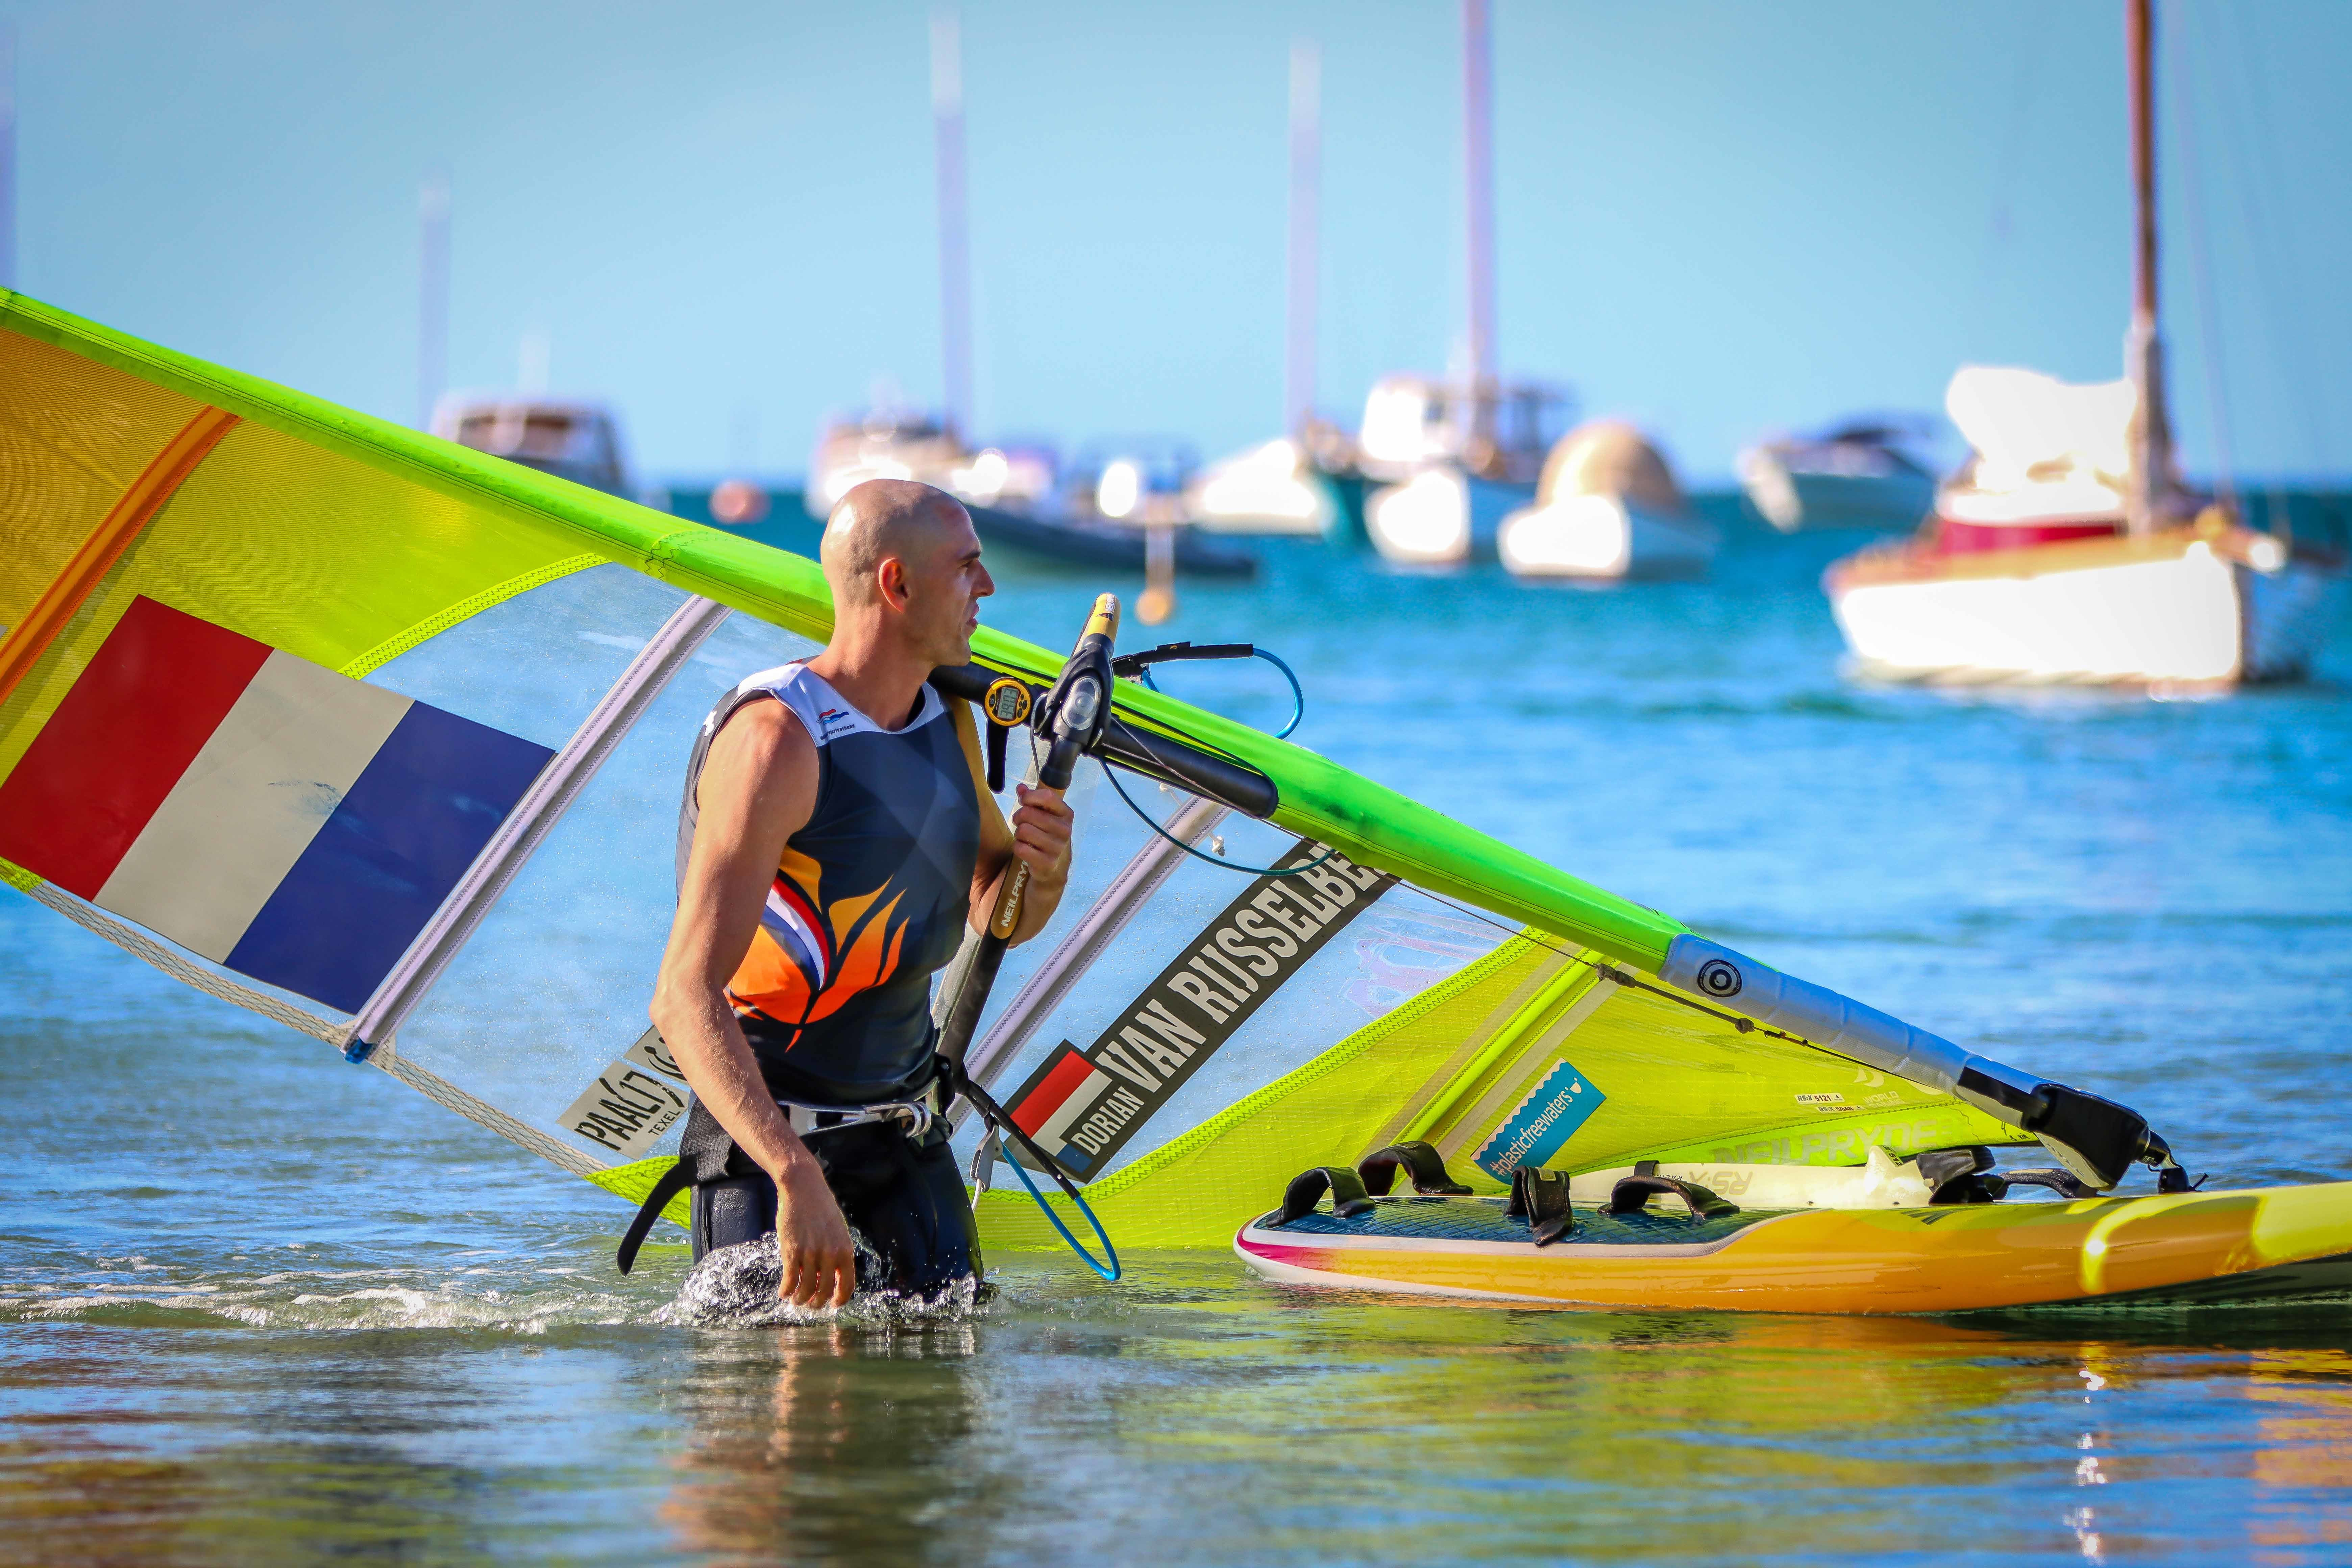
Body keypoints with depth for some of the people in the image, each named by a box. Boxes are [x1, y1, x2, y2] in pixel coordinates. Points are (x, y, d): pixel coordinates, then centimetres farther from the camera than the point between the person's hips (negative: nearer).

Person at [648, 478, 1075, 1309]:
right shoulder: (779, 741, -21)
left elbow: (994, 914, 21)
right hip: (766, 1120, -7)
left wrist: (1044, 871, -5)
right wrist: (796, 1176, -39)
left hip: (904, 1116, 7)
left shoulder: (949, 721, 6)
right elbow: (686, 999, -28)